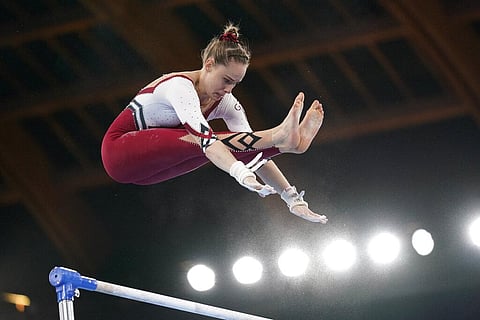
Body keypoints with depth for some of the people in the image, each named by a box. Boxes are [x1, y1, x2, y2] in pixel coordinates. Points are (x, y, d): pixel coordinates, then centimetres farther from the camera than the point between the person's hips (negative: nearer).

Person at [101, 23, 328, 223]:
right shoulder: (181, 87, -27)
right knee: (197, 142, -36)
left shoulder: (225, 102, -5)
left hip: (150, 168, 7)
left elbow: (255, 151, -10)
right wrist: (241, 173, -60)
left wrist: (292, 199, -18)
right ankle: (279, 137, -46)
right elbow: (205, 137, -44)